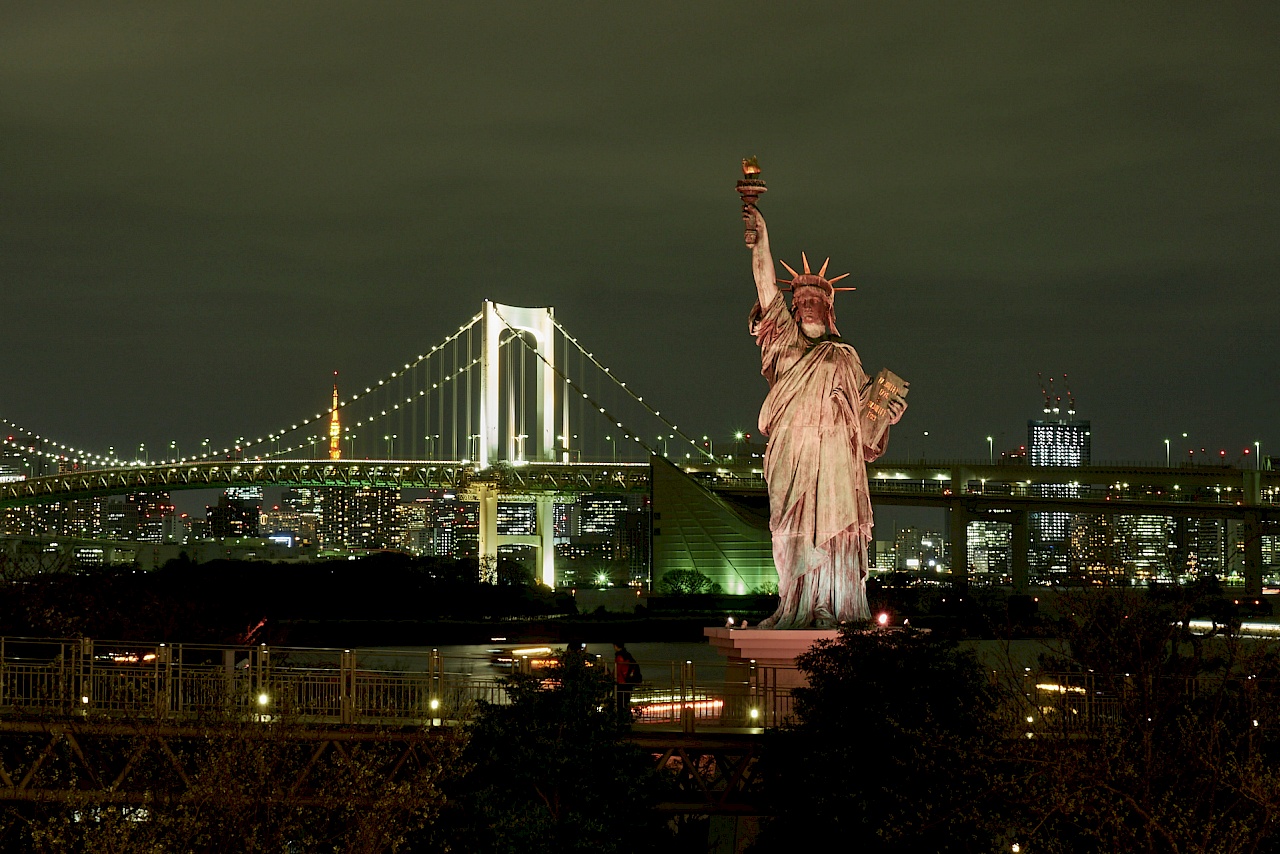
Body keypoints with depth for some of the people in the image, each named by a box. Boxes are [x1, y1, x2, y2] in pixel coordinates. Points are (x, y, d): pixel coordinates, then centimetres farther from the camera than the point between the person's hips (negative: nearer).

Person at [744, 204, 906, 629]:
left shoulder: (845, 358, 19)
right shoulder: (786, 343, 15)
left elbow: (864, 408, 20)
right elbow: (766, 288, 6)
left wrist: (888, 413, -1)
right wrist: (761, 238, -2)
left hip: (834, 457, 0)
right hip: (791, 456, 0)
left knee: (832, 530, -7)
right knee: (794, 534, -4)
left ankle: (835, 610, -9)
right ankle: (795, 610, -5)